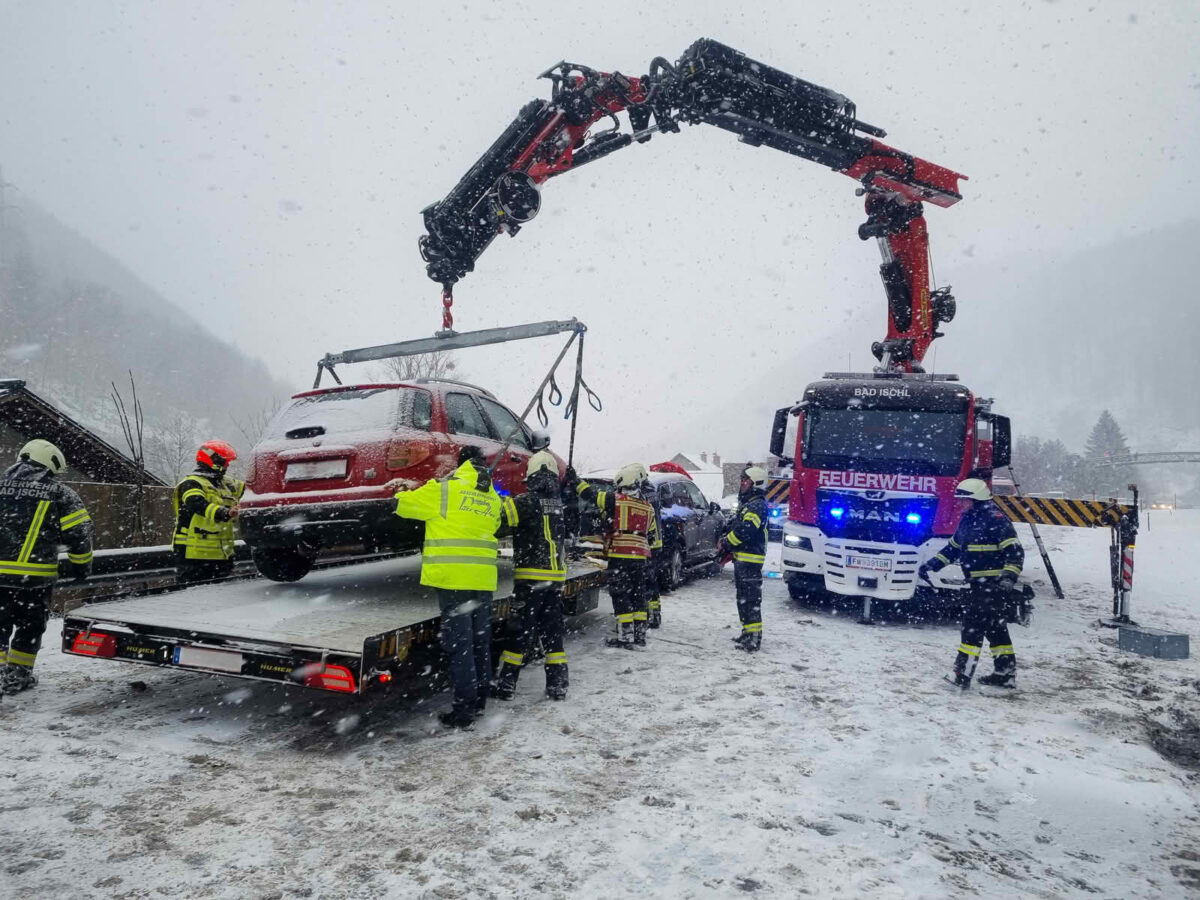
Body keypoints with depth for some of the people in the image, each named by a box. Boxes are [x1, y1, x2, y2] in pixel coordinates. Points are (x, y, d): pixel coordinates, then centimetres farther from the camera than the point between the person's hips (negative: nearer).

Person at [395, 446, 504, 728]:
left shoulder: (445, 488, -5)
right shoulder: (494, 499, 12)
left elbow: (403, 503, 3)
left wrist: (400, 495, 25)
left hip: (453, 577, -5)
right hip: (484, 578, 5)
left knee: (459, 644, -2)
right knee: (480, 641, 16)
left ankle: (464, 709, 1)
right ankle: (480, 700, 27)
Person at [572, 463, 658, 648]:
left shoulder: (615, 499, -8)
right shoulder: (648, 508, 11)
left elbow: (590, 494, -1)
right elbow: (652, 536, 16)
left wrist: (575, 479, 12)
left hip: (620, 556, -6)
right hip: (640, 557, 6)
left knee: (620, 595, 0)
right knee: (638, 595, 13)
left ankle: (626, 636, -1)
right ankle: (640, 634, 18)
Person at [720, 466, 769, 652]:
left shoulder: (757, 505, -15)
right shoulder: (746, 504, 20)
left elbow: (745, 531, -24)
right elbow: (735, 527, 24)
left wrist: (725, 544, -13)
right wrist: (726, 542, 8)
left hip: (750, 558, -11)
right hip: (741, 558, 11)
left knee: (751, 598, -10)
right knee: (742, 597, 17)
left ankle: (755, 635, -8)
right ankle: (748, 631, 27)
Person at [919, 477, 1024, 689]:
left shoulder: (996, 519, -14)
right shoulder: (967, 519, 14)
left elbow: (1015, 552, -18)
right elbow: (953, 547, 23)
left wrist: (1009, 576, -29)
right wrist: (932, 565, 17)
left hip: (993, 584, -9)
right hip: (976, 584, 9)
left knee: (973, 626, -11)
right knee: (995, 628, 15)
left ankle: (962, 674, -10)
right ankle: (1005, 673, 24)